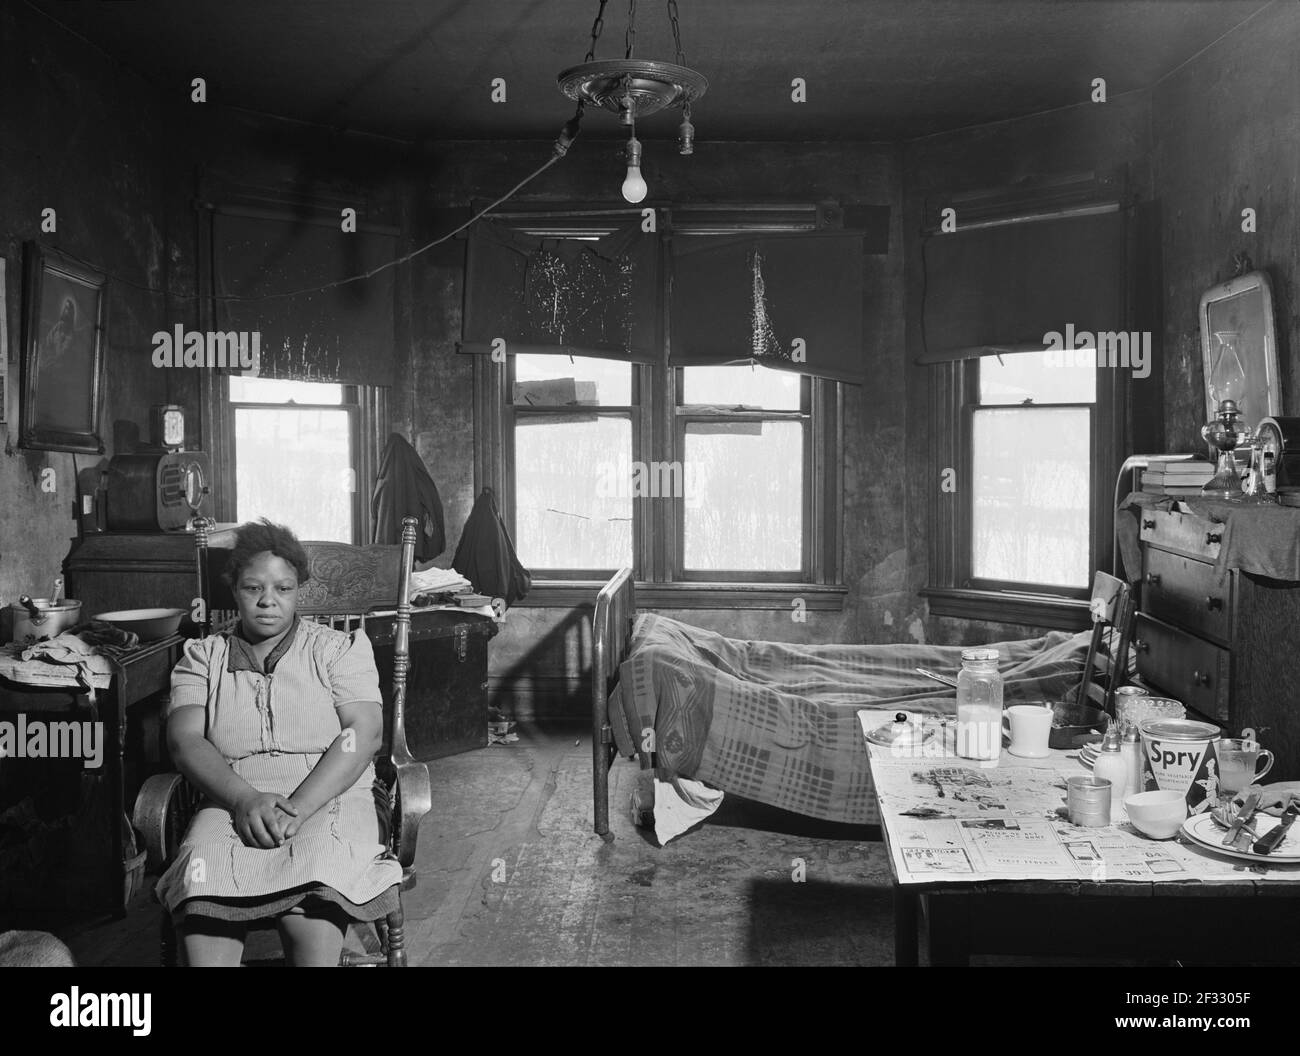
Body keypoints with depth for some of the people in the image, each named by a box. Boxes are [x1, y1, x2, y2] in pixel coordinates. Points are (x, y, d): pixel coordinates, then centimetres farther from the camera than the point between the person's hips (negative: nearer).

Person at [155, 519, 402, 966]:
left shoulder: (339, 649, 12)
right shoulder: (204, 656, 17)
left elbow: (364, 732, -1)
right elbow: (185, 740, 3)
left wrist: (298, 807, -16)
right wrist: (245, 798, -16)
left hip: (328, 800, -1)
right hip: (233, 805, 2)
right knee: (201, 880, -33)